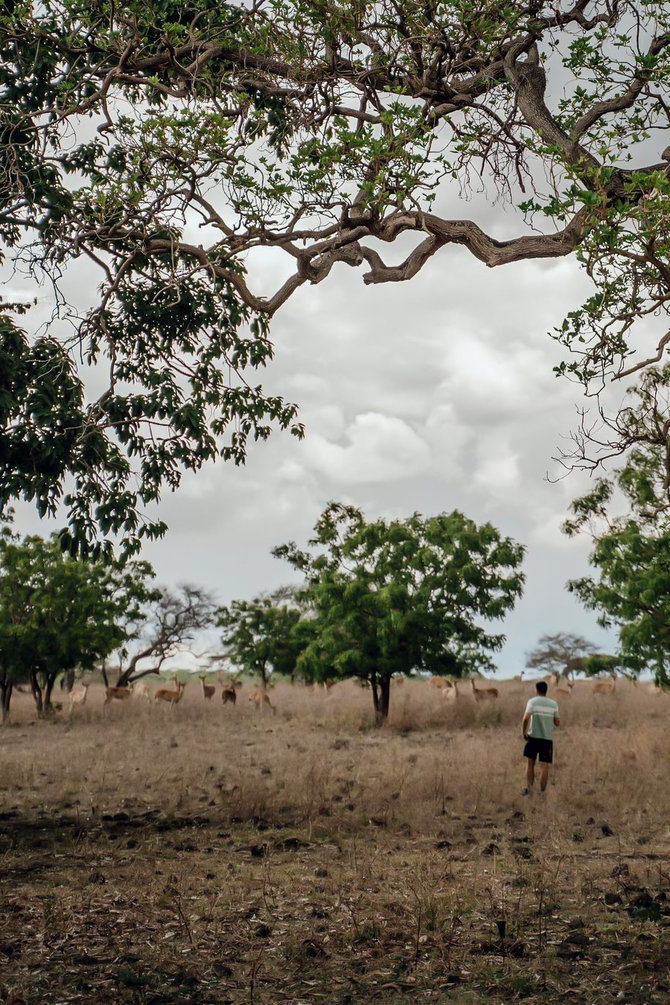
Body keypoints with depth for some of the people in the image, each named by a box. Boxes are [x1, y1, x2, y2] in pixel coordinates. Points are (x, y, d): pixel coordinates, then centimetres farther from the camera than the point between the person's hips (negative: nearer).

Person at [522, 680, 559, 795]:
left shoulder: (532, 701, -3)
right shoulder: (553, 704, 4)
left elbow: (526, 718, -16)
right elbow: (557, 723, 5)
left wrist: (524, 732, -5)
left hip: (533, 737, -1)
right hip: (547, 738, 1)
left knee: (530, 763, 12)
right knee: (544, 766, 0)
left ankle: (529, 788, 4)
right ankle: (542, 792, -3)